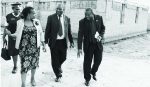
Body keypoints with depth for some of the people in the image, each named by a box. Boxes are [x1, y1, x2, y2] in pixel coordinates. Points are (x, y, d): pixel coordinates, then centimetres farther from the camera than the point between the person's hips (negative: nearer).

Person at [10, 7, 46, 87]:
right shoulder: (20, 22, -3)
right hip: (24, 48, -2)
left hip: (35, 47, 3)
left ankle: (32, 78, 36)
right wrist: (10, 34, -12)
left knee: (34, 63, 13)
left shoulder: (36, 22, 1)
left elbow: (41, 33, 6)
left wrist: (43, 45, 4)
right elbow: (18, 34, 6)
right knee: (24, 64, -5)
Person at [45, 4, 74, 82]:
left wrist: (71, 41, 8)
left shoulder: (67, 19, 4)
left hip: (63, 41, 3)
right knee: (55, 59, 4)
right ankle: (58, 75, 23)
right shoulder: (51, 17, -4)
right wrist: (46, 41, -7)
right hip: (54, 41, -2)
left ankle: (59, 66, 47)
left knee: (63, 58, 12)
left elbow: (69, 31, 9)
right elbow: (47, 30, -3)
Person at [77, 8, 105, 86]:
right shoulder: (82, 22, -12)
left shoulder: (99, 18, -4)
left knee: (98, 60, 12)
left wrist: (101, 36, -8)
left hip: (98, 44, 3)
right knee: (87, 62, 3)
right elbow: (80, 35, -13)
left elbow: (103, 28, 11)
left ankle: (93, 72, 42)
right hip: (88, 45, -3)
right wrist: (79, 48, -18)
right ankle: (87, 79, 22)